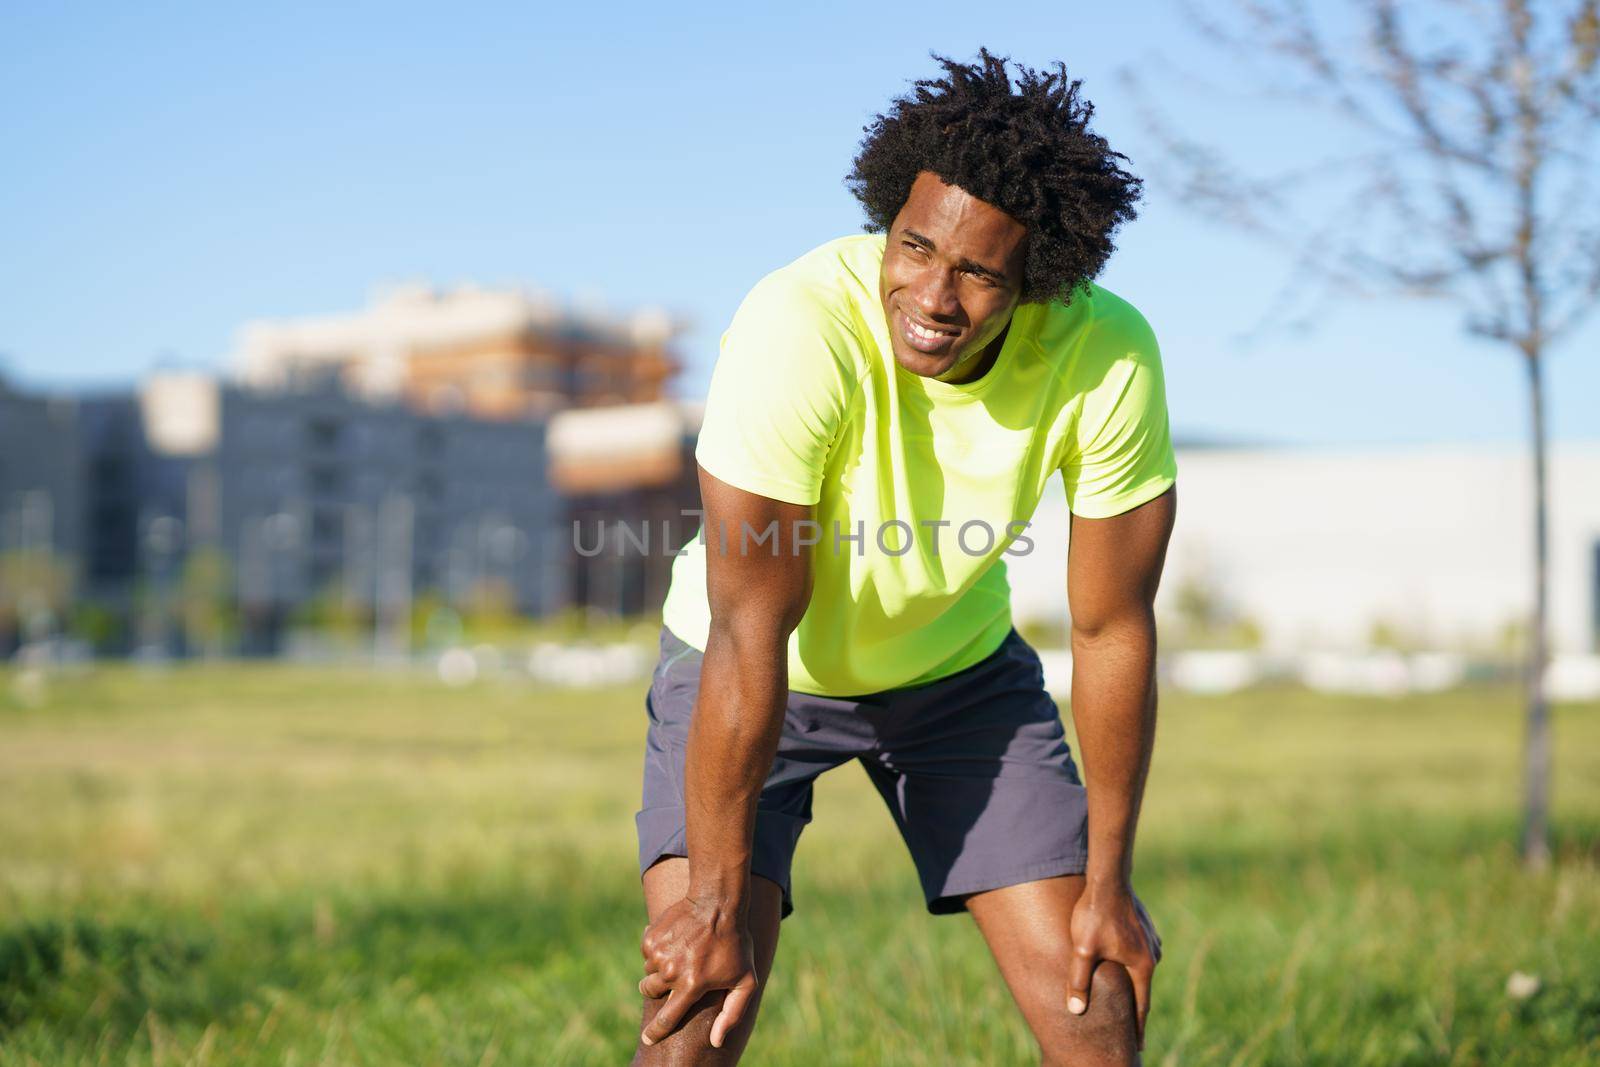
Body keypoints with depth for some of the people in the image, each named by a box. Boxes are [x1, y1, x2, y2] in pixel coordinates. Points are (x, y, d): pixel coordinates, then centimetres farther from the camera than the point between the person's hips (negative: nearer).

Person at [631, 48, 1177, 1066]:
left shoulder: (1109, 357, -25)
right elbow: (751, 633, -30)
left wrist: (1109, 880, -7)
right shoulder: (798, 329, -34)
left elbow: (1112, 629, -14)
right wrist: (716, 899, -29)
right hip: (753, 667, -3)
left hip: (961, 666, 3)